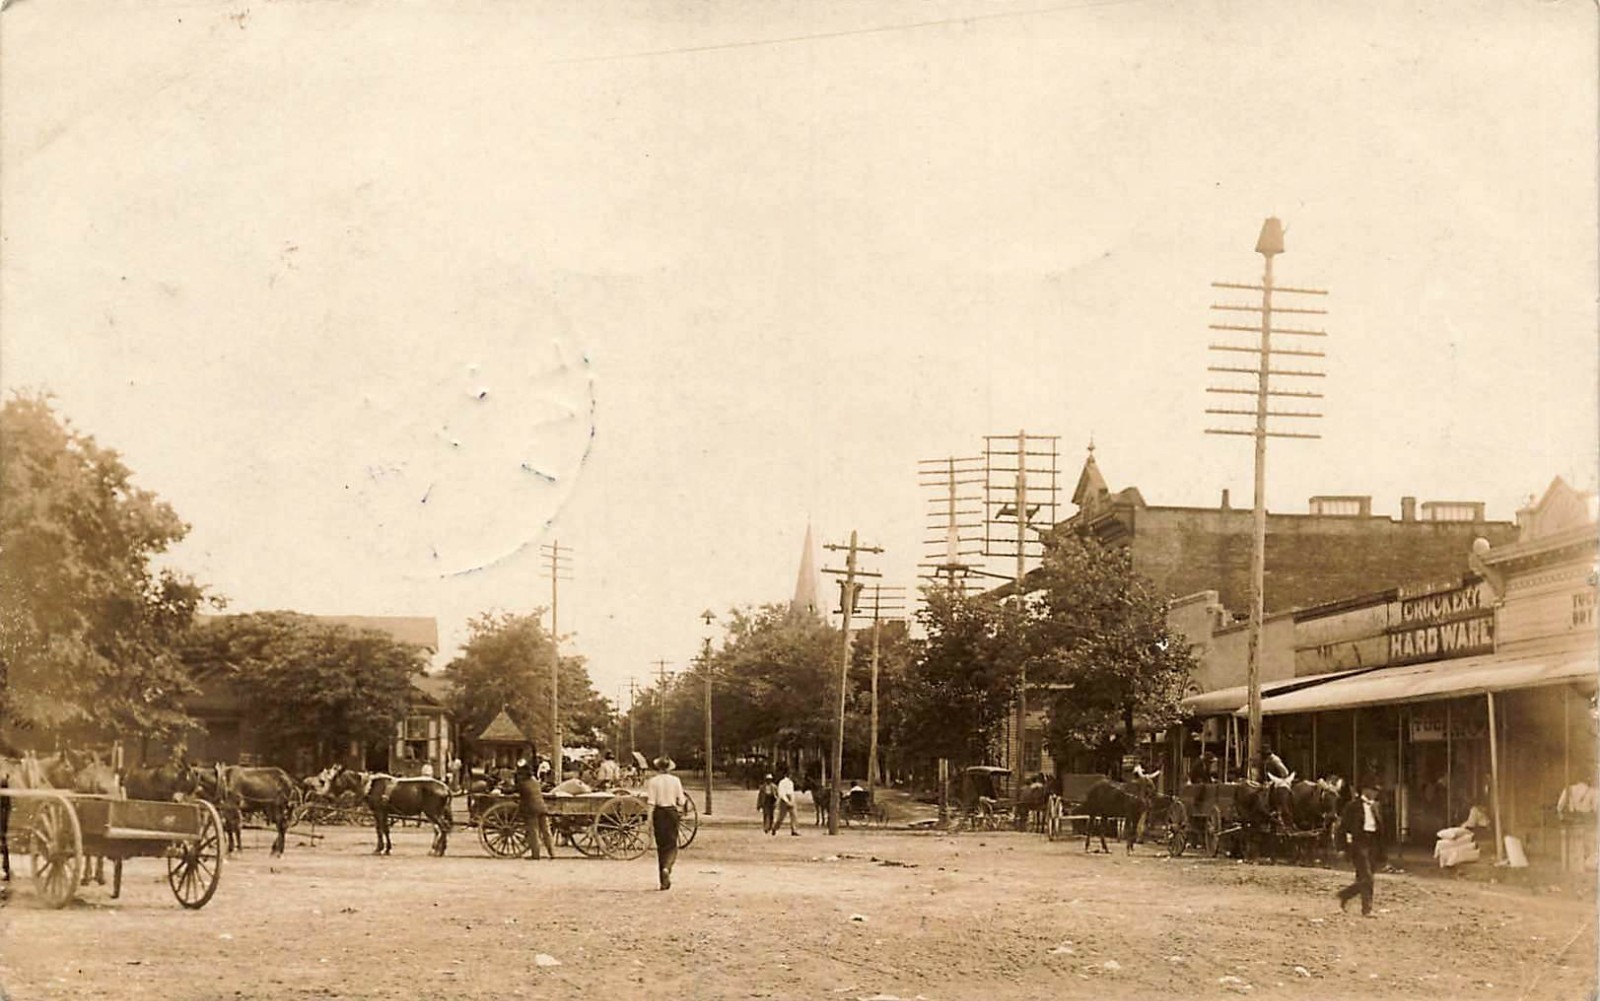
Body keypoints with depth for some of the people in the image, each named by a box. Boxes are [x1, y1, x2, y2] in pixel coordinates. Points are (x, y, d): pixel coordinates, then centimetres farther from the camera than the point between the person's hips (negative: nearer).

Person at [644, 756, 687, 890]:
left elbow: (651, 803, -9)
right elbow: (681, 802, 0)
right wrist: (685, 801, 23)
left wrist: (650, 821, -8)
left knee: (661, 845, 10)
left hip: (658, 813, 0)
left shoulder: (653, 781, -4)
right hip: (672, 812, 0)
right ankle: (666, 868, -22)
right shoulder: (675, 780, -1)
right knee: (672, 845, 8)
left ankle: (664, 881, 11)